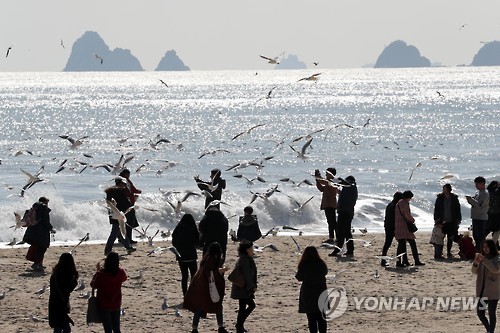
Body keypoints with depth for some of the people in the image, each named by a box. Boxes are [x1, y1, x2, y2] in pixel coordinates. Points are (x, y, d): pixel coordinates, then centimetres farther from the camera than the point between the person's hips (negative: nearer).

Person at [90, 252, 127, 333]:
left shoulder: (101, 274, -21)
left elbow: (93, 285, -6)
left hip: (104, 305, -4)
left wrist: (98, 270, 1)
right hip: (116, 304, 4)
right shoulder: (120, 272, -9)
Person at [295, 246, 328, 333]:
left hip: (308, 294, -3)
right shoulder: (321, 264, -6)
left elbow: (300, 278, -7)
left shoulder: (303, 266, -17)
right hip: (321, 293, 3)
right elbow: (325, 273, 12)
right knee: (321, 317, 13)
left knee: (311, 317, 2)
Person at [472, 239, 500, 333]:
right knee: (480, 313, 7)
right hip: (482, 291, 6)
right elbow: (475, 271, 3)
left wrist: (484, 260, -32)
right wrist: (475, 263, -17)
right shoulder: (483, 258, 9)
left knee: (491, 314, -3)